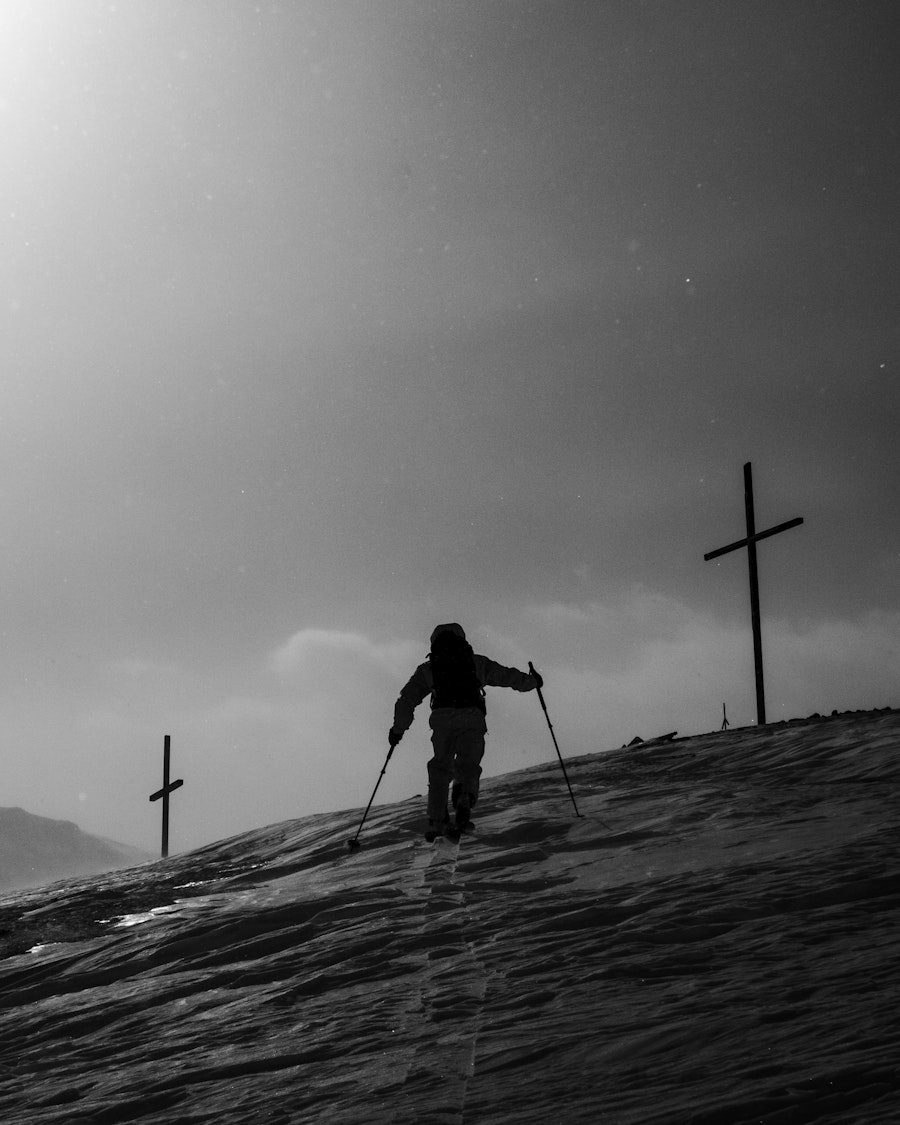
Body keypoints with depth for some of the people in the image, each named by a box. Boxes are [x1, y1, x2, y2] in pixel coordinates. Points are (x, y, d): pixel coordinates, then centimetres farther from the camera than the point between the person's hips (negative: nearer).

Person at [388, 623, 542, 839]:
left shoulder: (427, 669, 23)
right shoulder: (477, 663, 24)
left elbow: (407, 699, 18)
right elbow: (507, 676, 31)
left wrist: (398, 729, 23)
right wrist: (531, 681, 47)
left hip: (442, 718, 0)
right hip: (472, 718, 0)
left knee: (440, 768, 9)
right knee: (468, 766, -1)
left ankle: (437, 821, -4)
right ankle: (464, 798, -35)